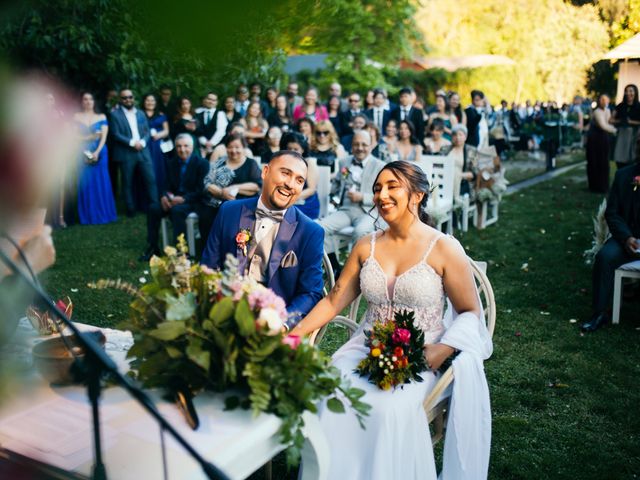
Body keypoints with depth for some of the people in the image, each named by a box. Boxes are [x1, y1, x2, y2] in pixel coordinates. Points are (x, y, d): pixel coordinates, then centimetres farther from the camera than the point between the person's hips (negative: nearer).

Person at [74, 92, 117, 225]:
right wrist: (91, 137, -11)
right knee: (85, 183, -1)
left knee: (101, 183, 0)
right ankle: (88, 216, 4)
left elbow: (104, 137, -1)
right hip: (83, 153, 0)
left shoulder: (101, 117, 8)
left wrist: (97, 152, -13)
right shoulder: (76, 117, 7)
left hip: (99, 153, 0)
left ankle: (103, 214, 8)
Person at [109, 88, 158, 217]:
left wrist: (142, 142, -9)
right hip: (126, 154, -4)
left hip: (143, 152, 4)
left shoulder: (140, 114, 15)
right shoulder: (115, 114, -1)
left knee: (150, 179, -1)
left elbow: (147, 132, 11)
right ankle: (131, 210, 11)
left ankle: (155, 207, 6)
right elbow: (116, 134, -9)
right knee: (128, 183, 3)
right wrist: (132, 143, -16)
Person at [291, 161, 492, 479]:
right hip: (366, 349, 3)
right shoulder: (366, 247, 7)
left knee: (390, 407, -31)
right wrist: (292, 337, -2)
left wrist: (442, 350, -17)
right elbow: (333, 302, 8)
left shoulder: (444, 249, -4)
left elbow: (470, 313, -1)